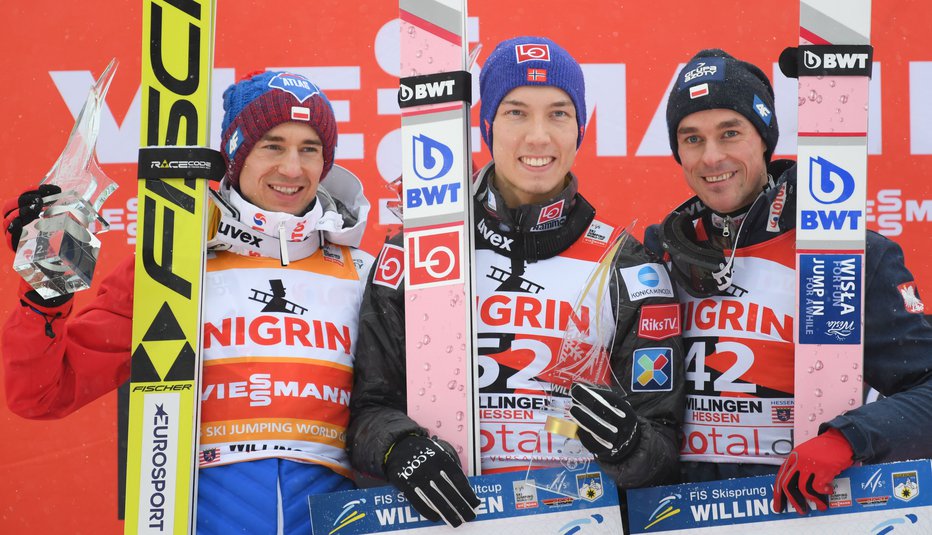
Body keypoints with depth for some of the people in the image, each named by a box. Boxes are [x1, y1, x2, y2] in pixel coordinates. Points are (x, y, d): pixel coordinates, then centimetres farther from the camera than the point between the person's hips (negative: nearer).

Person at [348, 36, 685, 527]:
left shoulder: (628, 269, 6)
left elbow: (664, 458, 6)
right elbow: (370, 406, 8)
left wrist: (628, 445, -14)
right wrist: (400, 447, -12)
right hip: (453, 511, 0)